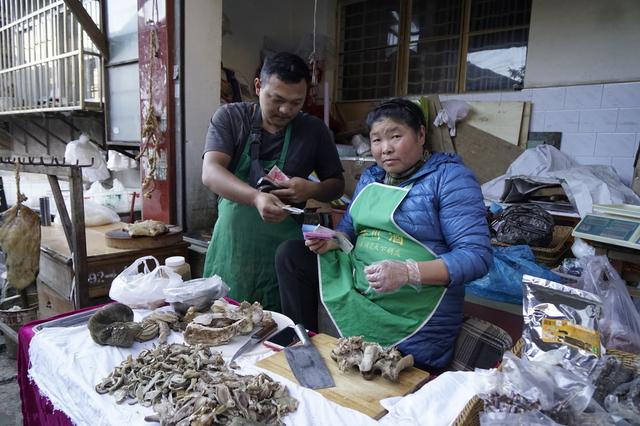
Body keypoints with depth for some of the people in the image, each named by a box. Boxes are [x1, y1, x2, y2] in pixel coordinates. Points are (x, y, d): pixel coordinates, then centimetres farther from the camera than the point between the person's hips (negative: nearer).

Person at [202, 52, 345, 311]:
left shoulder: (314, 130, 2)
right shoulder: (230, 117, -1)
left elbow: (337, 184, 10)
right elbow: (210, 173, -14)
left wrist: (312, 190, -13)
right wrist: (255, 197, -32)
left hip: (283, 250, 0)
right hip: (231, 247, 0)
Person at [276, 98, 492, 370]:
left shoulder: (449, 177, -10)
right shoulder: (370, 178, 11)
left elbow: (476, 256, -18)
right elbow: (349, 227, 20)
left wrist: (408, 273, -31)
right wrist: (332, 240, -5)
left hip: (415, 322, -6)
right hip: (358, 291, 6)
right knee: (289, 253, 0)